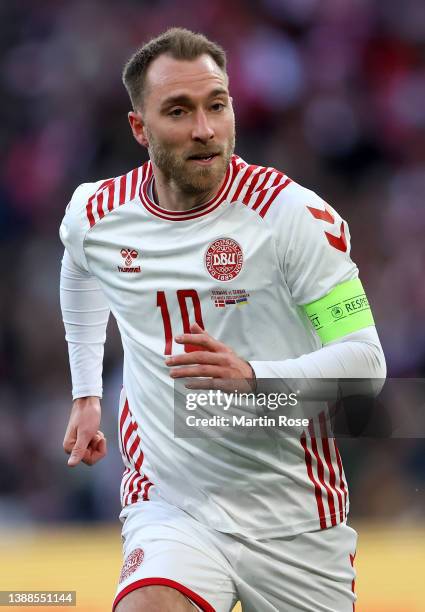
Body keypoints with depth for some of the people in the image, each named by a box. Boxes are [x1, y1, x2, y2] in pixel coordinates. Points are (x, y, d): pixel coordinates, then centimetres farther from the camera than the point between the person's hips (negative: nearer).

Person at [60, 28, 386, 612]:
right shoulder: (95, 215, 0)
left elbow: (365, 361, -14)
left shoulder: (292, 212, -13)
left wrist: (253, 377, -30)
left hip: (293, 516, 0)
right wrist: (86, 394, 26)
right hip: (167, 508, 0)